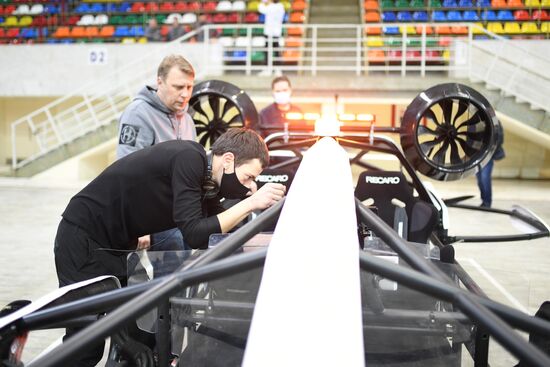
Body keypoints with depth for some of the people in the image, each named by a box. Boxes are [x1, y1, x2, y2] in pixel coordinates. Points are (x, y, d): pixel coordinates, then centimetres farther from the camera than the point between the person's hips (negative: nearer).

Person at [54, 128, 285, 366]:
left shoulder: (207, 182, 2)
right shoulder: (188, 159, -24)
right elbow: (194, 235, -28)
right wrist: (250, 203, -25)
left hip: (119, 247, 9)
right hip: (83, 241, -9)